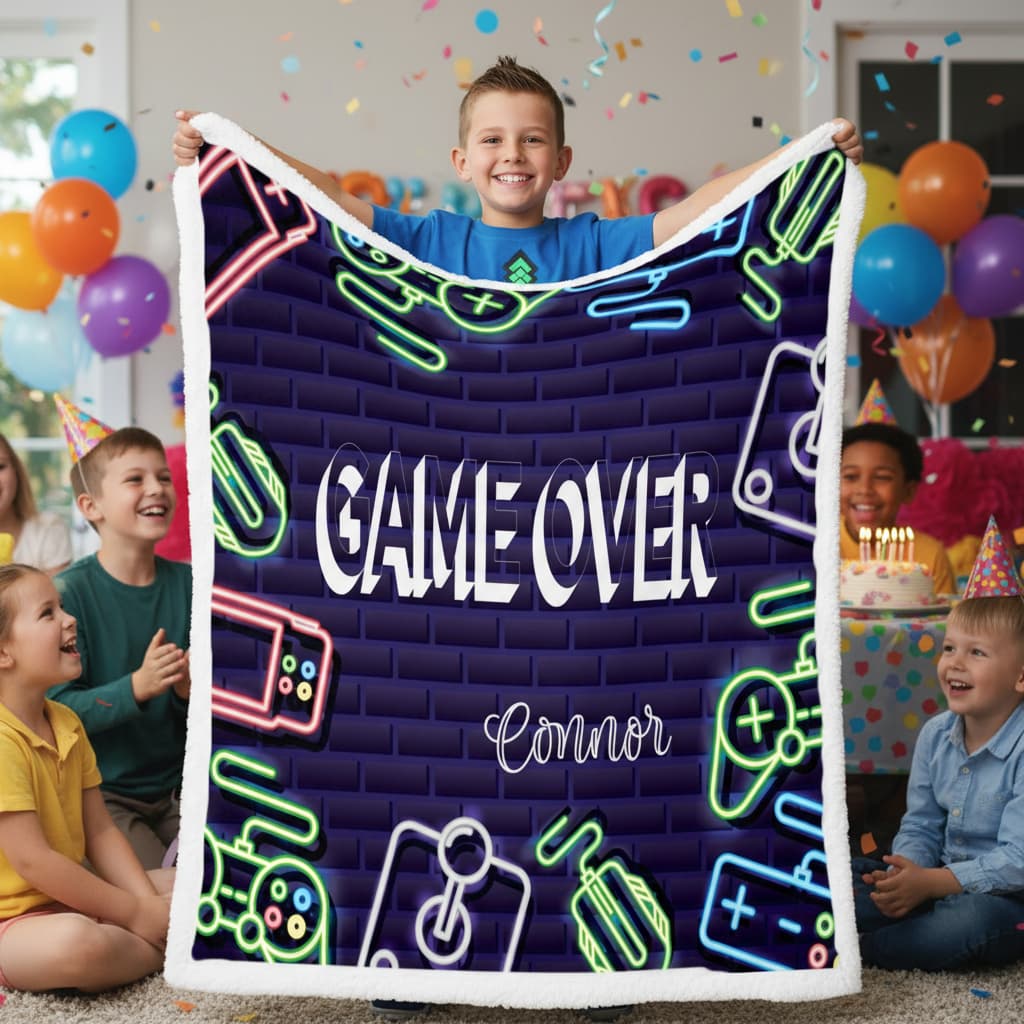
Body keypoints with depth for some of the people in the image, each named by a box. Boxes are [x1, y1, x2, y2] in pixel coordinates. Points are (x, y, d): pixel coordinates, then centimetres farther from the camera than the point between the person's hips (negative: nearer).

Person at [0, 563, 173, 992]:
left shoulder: (67, 723, 7)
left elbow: (100, 832, 7)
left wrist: (149, 904, -8)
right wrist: (135, 915, -19)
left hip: (67, 899, 9)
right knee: (76, 944, -38)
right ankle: (168, 950, -10)